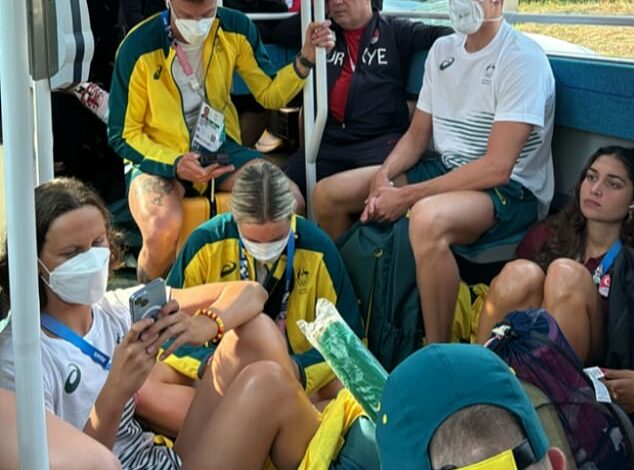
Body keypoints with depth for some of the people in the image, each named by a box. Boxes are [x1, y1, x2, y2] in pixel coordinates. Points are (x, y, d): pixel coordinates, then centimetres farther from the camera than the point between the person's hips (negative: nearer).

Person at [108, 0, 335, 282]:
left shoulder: (235, 28, -6)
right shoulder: (139, 48, -16)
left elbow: (270, 94, 4)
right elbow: (123, 134, -9)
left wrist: (307, 57, -14)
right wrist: (174, 164, -25)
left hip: (221, 148, 4)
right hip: (157, 157, -4)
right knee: (162, 233, -35)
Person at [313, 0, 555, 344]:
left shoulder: (522, 58, -17)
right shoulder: (442, 49, 9)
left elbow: (497, 168, -24)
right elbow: (417, 134, 14)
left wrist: (406, 196, -22)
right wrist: (384, 176, -8)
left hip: (512, 191, -8)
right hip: (444, 170, 8)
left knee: (427, 219, -40)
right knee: (327, 195, 1)